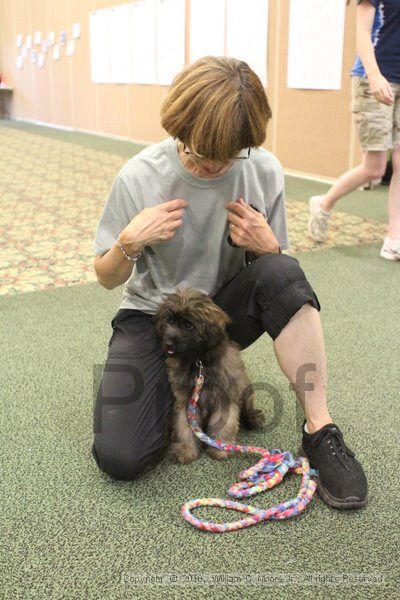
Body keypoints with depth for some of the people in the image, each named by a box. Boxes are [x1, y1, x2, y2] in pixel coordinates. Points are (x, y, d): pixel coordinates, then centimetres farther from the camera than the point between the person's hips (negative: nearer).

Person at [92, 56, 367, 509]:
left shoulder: (264, 171, -10)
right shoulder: (139, 177, -16)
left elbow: (276, 279, 1)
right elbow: (106, 278, -4)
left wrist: (267, 247, -23)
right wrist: (131, 242, -26)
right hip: (153, 314, -1)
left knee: (282, 272, -33)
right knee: (120, 457, -21)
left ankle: (320, 429, -22)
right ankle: (176, 381, 11)